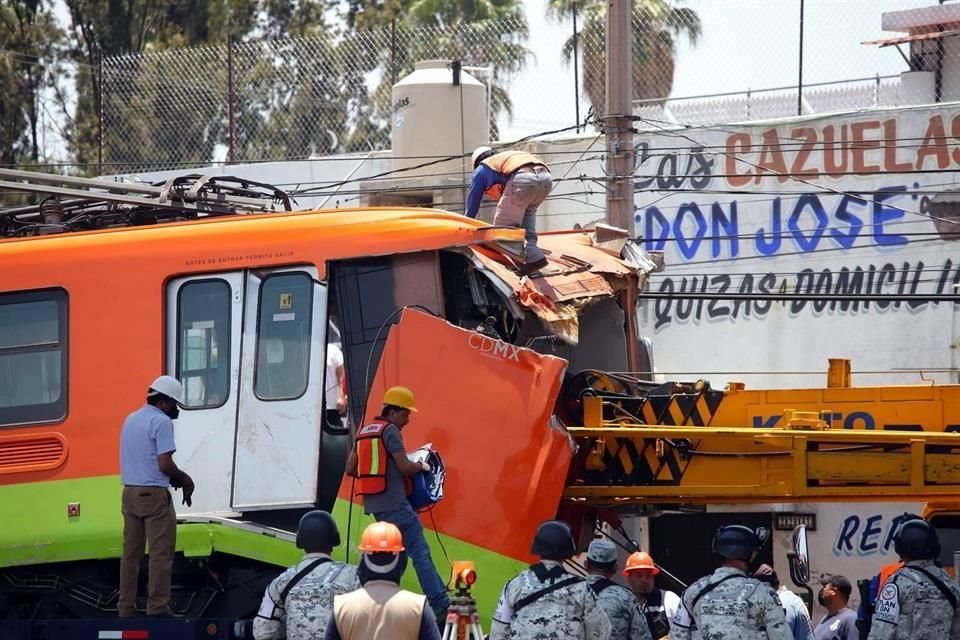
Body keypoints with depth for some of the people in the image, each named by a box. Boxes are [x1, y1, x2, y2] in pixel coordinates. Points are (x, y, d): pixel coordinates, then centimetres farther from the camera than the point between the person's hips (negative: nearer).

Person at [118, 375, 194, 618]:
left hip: (130, 493, 8)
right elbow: (165, 464, -17)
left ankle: (125, 607, 9)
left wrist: (175, 477, 14)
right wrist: (185, 480, 1)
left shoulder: (130, 419, 17)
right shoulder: (161, 421, -11)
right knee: (161, 552, -5)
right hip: (154, 494, -8)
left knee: (131, 552, 9)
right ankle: (157, 607, -8)